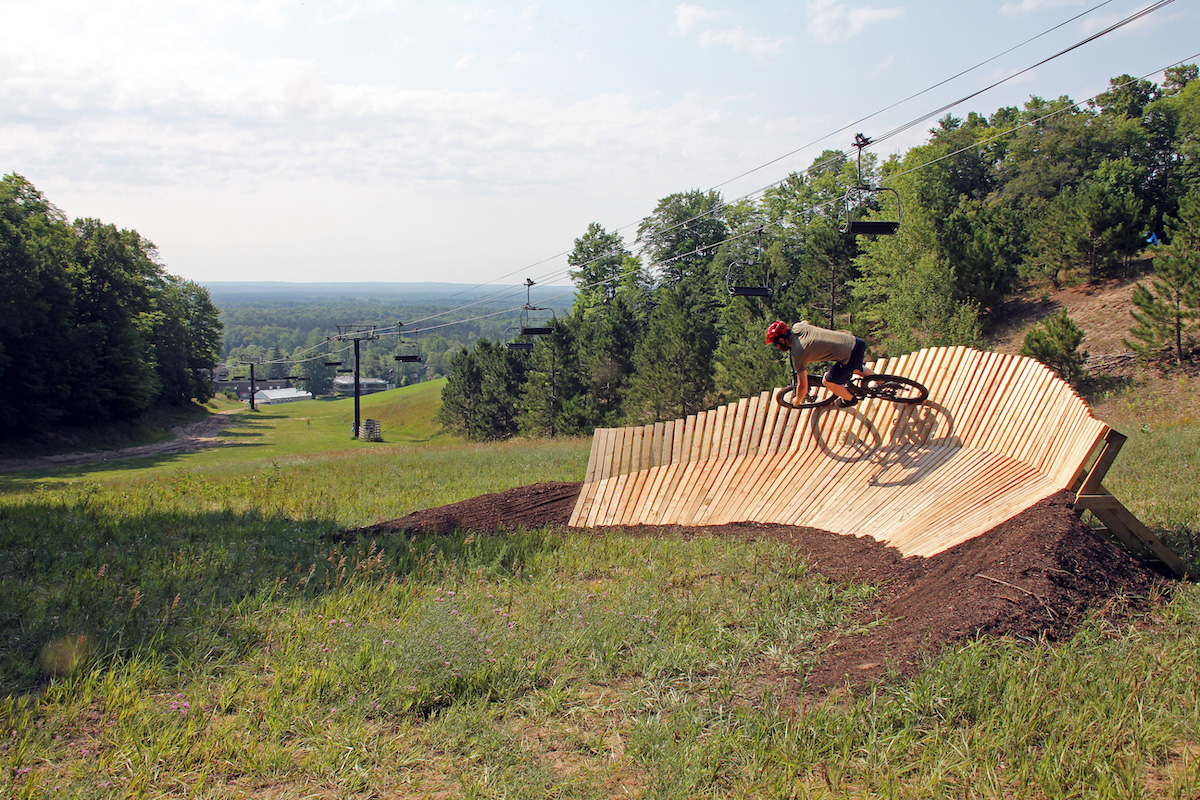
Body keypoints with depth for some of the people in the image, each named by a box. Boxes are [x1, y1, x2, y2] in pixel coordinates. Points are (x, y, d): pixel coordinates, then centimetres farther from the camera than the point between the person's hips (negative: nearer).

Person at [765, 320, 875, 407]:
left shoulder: (798, 354, -18)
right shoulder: (798, 326, 0)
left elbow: (803, 386, -8)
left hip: (852, 356, -8)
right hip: (855, 340, 8)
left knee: (827, 381, 10)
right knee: (855, 368, 37)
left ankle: (850, 399, 34)